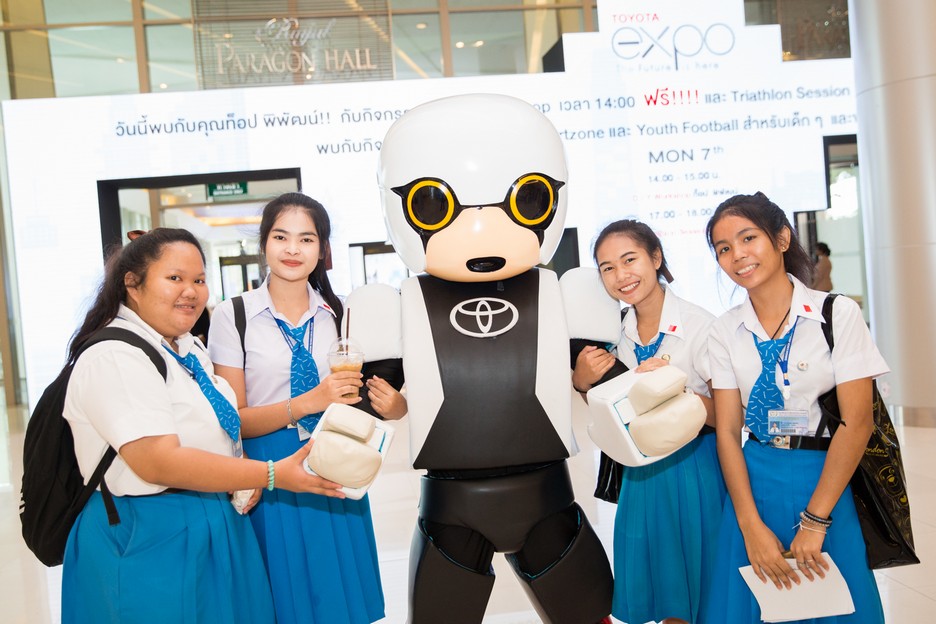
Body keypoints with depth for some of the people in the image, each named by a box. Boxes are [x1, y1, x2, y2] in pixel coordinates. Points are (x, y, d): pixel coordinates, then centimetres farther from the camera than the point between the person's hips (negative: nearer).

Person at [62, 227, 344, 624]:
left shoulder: (189, 349, 8)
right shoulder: (113, 359, -19)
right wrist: (272, 475, -26)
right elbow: (158, 463, -27)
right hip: (148, 541, -8)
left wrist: (245, 479, 1)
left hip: (218, 528, 9)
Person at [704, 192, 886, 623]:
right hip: (753, 482, 3)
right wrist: (751, 525, -11)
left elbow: (857, 422, -11)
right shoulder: (725, 331, 0)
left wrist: (814, 521, -13)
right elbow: (727, 430, -3)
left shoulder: (839, 314, -9)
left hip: (823, 479, -2)